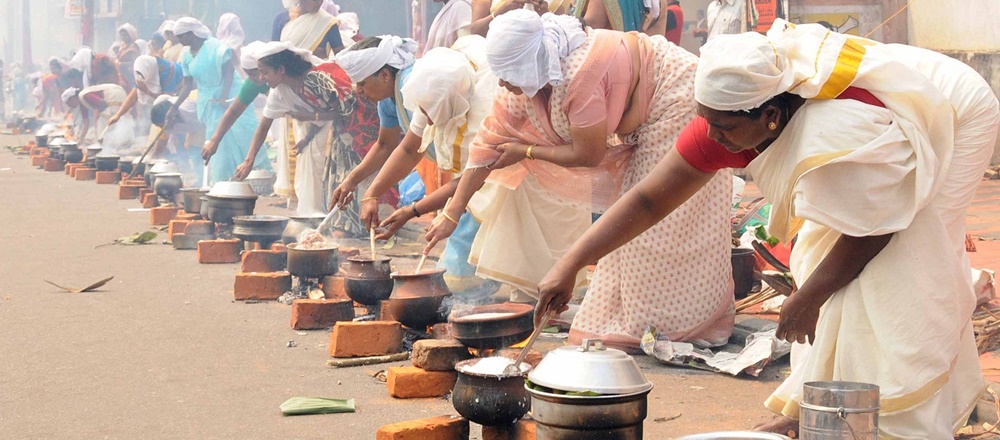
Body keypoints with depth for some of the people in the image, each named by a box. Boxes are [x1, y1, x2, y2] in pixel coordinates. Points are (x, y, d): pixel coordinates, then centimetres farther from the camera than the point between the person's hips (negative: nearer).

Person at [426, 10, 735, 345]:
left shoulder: (580, 76, -37)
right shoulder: (523, 81, -12)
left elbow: (588, 155, -26)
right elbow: (489, 144, -6)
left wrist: (526, 151, -13)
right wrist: (451, 213, -4)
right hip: (644, 122, 8)